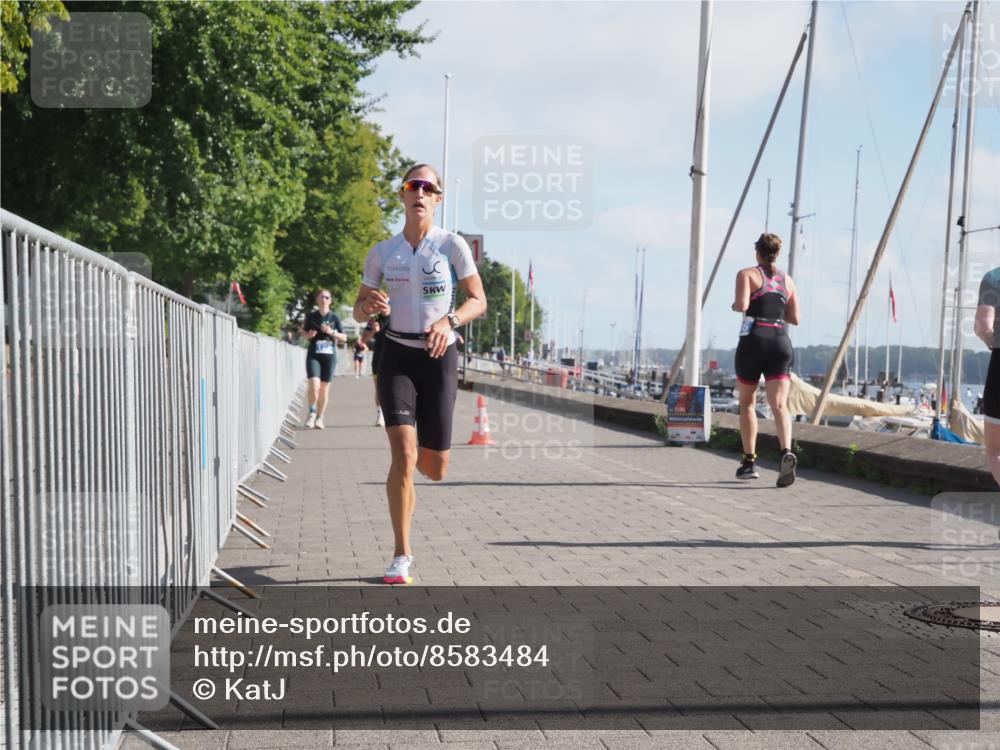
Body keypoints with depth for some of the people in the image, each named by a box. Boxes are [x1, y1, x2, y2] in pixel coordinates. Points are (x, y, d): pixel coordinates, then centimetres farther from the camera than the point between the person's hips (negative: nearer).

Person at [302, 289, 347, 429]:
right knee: (314, 385, -17)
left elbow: (344, 338, 4)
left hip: (329, 356, 1)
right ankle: (312, 412, 5)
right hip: (313, 355, -1)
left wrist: (332, 332, -12)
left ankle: (319, 418, 19)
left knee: (324, 389, 6)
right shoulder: (311, 316, 2)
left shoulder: (334, 317, 2)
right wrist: (308, 335, -8)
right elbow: (303, 331, 15)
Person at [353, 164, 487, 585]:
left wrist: (449, 321, -20)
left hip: (438, 356, 0)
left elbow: (478, 300, 0)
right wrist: (370, 307, -14)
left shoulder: (452, 245, -2)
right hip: (397, 355, 1)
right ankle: (401, 556, -4)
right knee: (403, 455, -16)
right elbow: (358, 310, 11)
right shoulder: (382, 252, 4)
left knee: (434, 469, 3)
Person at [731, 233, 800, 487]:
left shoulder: (747, 274, 2)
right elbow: (795, 318, 16)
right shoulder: (787, 280, 16)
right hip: (781, 341, 3)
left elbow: (742, 305, -13)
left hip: (754, 339, -3)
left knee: (747, 402, 13)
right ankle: (786, 452, -32)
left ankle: (749, 462, 15)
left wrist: (735, 306, 8)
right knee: (779, 404, -8)